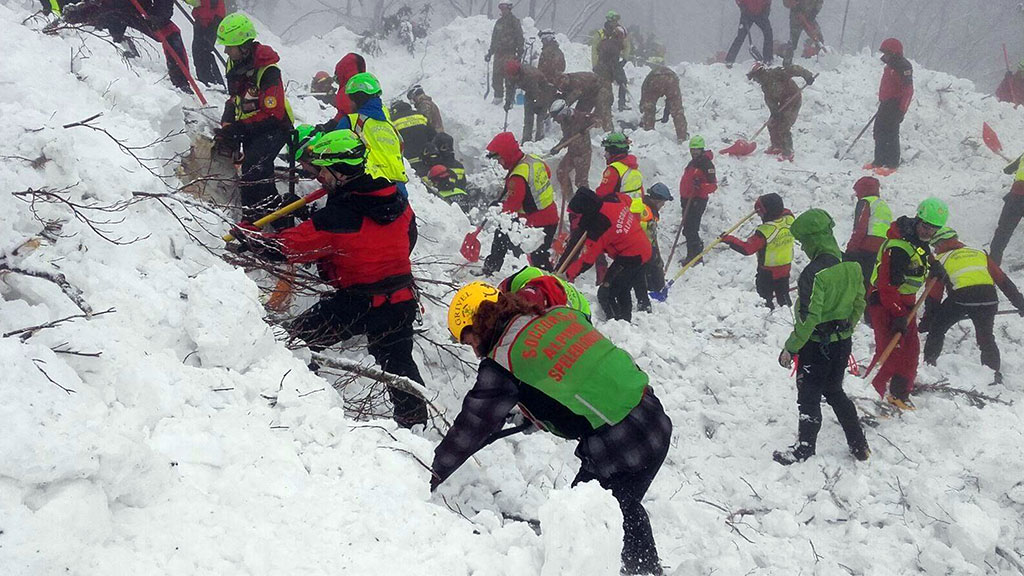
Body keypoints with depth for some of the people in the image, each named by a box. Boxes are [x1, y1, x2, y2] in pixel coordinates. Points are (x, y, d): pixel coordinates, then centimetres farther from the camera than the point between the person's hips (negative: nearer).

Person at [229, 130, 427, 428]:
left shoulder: (336, 218, -21)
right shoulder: (398, 202, -3)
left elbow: (282, 247, -15)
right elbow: (409, 238, 15)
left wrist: (244, 234, 2)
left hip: (356, 304, -6)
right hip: (402, 300, 6)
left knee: (297, 340, 8)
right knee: (398, 363, 18)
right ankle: (416, 424, 26)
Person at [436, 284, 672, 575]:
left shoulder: (502, 362, -9)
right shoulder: (560, 314, 10)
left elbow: (471, 428, -2)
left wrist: (432, 477, 11)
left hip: (618, 451, -8)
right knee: (625, 508, 29)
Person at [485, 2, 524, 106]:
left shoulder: (515, 22, -1)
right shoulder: (499, 22, 17)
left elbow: (520, 39, -4)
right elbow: (494, 39, 25)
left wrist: (519, 54, -10)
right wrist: (490, 53, 21)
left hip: (510, 54, -6)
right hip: (498, 53, 6)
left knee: (510, 78, -8)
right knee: (496, 76, 3)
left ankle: (510, 98, -2)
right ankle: (498, 97, 13)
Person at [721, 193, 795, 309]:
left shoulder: (765, 231, -31)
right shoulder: (789, 219, -14)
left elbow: (747, 249, -28)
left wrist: (729, 239, -23)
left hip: (768, 271, -6)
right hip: (786, 266, 6)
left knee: (765, 296, 12)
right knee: (783, 294, 23)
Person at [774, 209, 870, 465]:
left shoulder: (814, 273, -25)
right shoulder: (852, 266, -2)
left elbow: (809, 317, -25)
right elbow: (859, 304, 9)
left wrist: (790, 348, -16)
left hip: (817, 346, -7)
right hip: (843, 343, 7)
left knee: (809, 398, 9)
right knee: (835, 392, 24)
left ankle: (804, 451, 22)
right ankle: (859, 446, 28)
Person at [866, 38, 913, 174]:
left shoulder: (904, 67, -16)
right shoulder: (890, 66, 15)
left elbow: (908, 90, -20)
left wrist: (901, 110, -23)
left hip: (895, 106, -10)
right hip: (886, 104, 10)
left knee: (890, 134, -7)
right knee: (879, 132, 12)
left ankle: (892, 164, -1)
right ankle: (879, 161, 21)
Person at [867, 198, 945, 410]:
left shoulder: (920, 241, 4)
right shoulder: (898, 246, -26)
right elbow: (887, 285, -29)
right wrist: (898, 315, -30)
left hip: (905, 302, 9)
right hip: (883, 302, -9)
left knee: (911, 349, 6)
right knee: (889, 350, -16)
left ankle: (899, 395, 17)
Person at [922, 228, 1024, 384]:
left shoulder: (941, 260, 19)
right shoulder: (980, 254, 28)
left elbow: (934, 295, 16)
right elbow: (1003, 280, 23)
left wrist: (927, 320, 22)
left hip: (960, 297, -3)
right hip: (988, 299, 4)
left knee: (937, 330, 18)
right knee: (986, 338, 23)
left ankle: (928, 364, 14)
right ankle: (995, 375, 19)